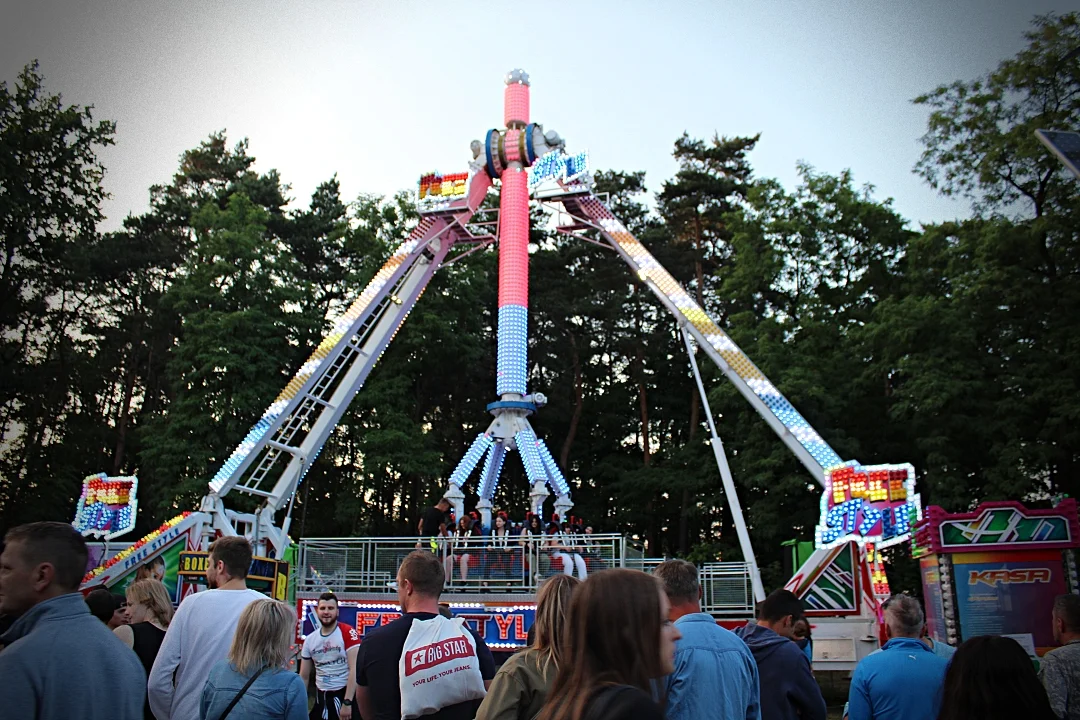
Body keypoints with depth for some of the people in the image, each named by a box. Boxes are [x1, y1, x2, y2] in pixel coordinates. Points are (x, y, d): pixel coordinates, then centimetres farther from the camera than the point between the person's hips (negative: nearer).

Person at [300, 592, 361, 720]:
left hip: (344, 694, -5)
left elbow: (355, 669, -16)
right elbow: (304, 677, 12)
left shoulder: (348, 633, -10)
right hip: (321, 698, 5)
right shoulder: (310, 640, 6)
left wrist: (347, 702, -21)